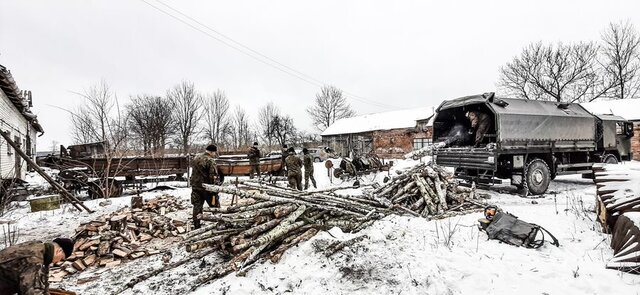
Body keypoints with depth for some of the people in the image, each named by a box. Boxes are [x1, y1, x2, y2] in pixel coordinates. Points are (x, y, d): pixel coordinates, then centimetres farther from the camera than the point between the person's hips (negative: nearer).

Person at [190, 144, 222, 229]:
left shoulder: (195, 158, 9)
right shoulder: (210, 161, -17)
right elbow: (214, 177, -20)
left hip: (195, 186, 7)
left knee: (197, 206, 11)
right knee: (215, 206, 7)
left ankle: (197, 226, 16)